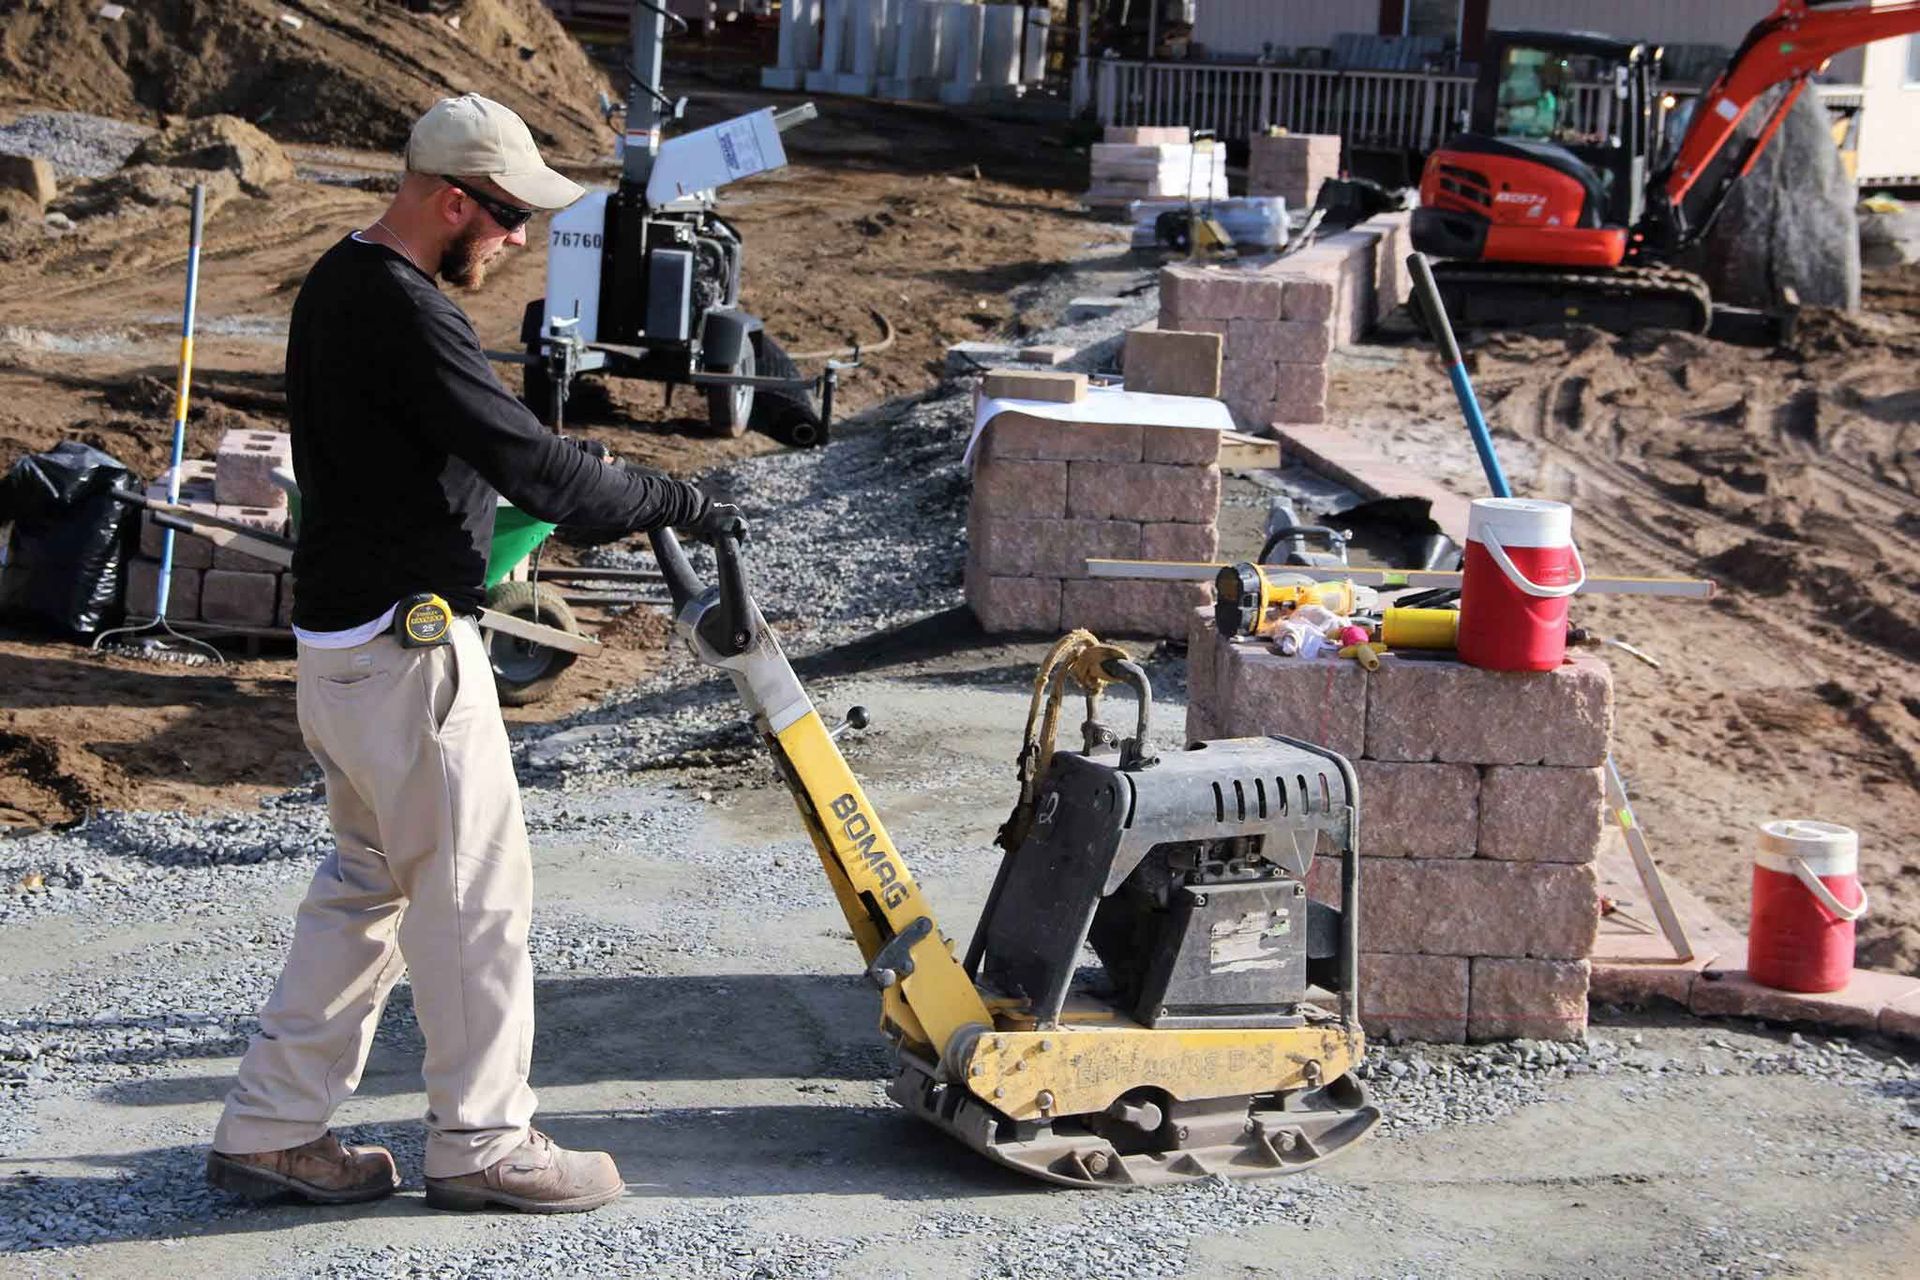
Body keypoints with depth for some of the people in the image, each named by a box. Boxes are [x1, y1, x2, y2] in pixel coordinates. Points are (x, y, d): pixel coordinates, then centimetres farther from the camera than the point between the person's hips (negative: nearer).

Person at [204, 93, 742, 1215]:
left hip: (345, 638, 10)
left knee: (369, 881, 17)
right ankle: (481, 1141, 12)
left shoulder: (339, 284, 12)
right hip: (406, 645, -10)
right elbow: (535, 467, -24)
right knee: (476, 889, 1)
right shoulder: (404, 315, -21)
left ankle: (271, 1129, 21)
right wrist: (676, 504, -12)